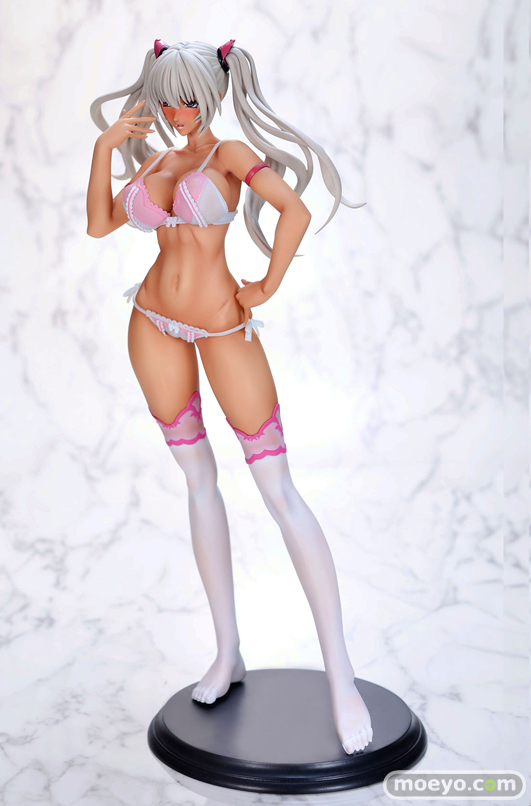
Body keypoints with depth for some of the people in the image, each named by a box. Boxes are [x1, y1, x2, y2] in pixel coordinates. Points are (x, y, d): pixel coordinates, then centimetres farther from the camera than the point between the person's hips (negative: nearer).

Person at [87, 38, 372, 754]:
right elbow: (99, 225, 10)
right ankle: (228, 652, 20)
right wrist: (104, 147, 4)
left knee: (278, 488, -8)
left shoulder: (231, 153, -6)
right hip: (155, 323, 6)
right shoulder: (156, 161, 13)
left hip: (222, 326, -6)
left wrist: (267, 287, -16)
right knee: (199, 479, 9)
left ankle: (340, 675, -4)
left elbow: (296, 210, -23)